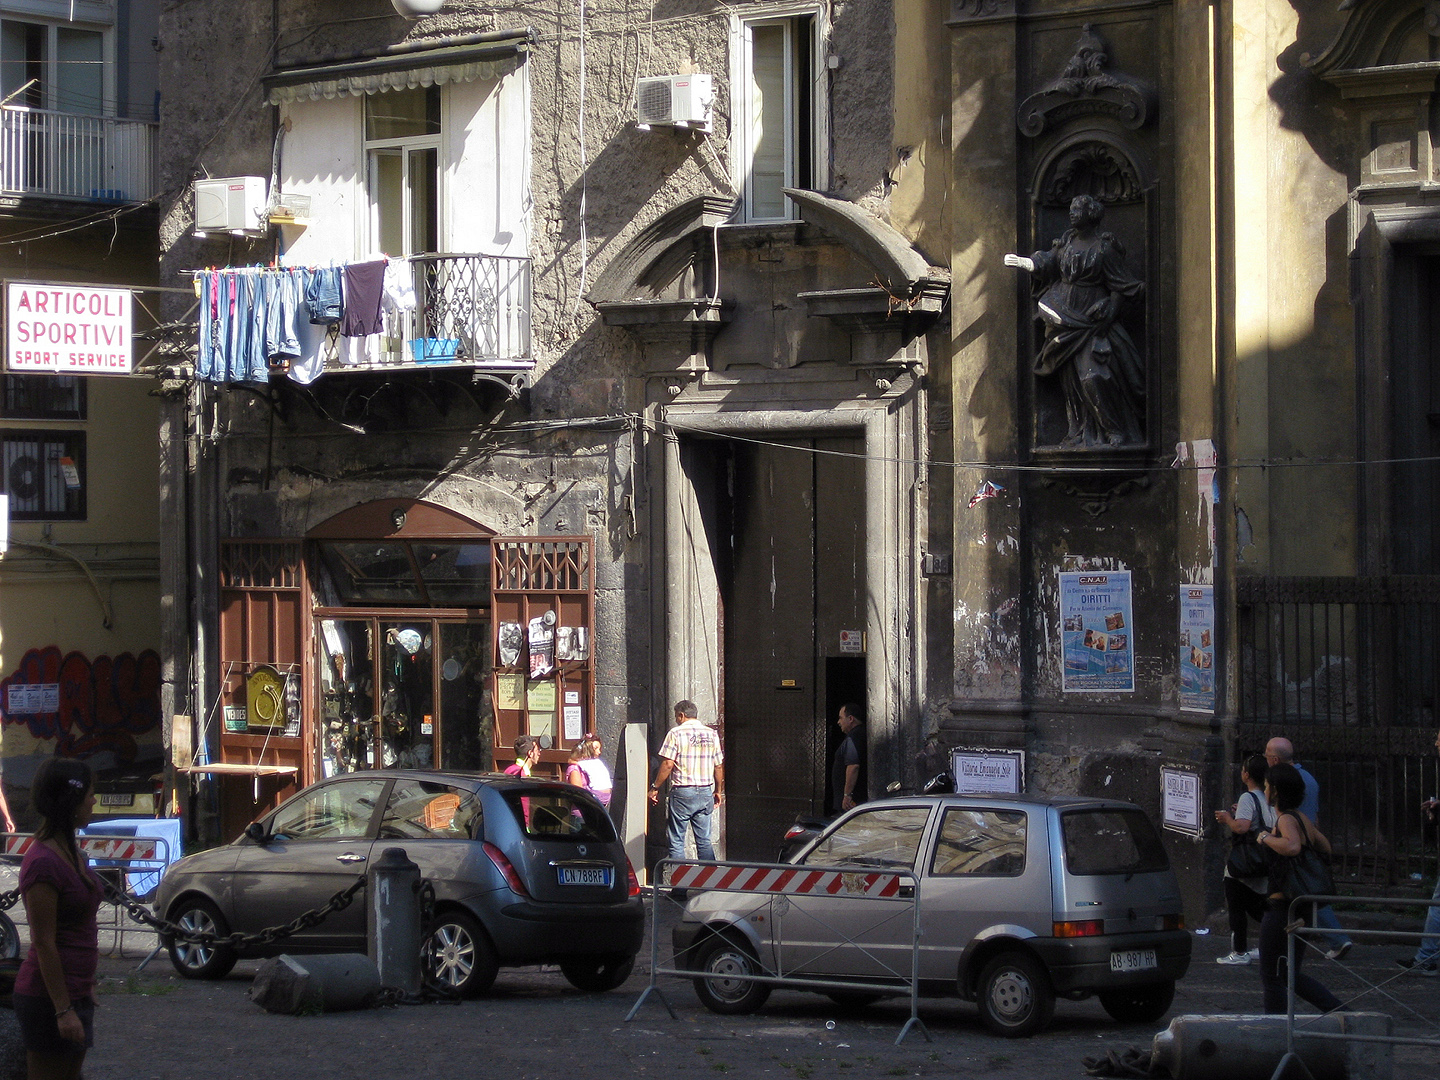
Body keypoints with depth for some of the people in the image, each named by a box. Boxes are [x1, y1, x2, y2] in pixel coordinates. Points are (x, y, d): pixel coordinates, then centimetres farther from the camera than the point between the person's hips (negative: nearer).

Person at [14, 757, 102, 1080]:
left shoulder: (71, 853, 11)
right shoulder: (44, 862, -20)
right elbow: (44, 944, -20)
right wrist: (63, 1010, -21)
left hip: (75, 991, 10)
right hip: (50, 996, -10)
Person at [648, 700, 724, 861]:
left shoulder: (676, 733, -6)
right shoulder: (712, 734, 8)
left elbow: (668, 764, -11)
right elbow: (719, 766, 10)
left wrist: (655, 788, -2)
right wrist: (718, 791, 21)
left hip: (682, 792, -5)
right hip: (706, 792, 5)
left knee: (676, 842, 1)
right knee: (704, 841, 9)